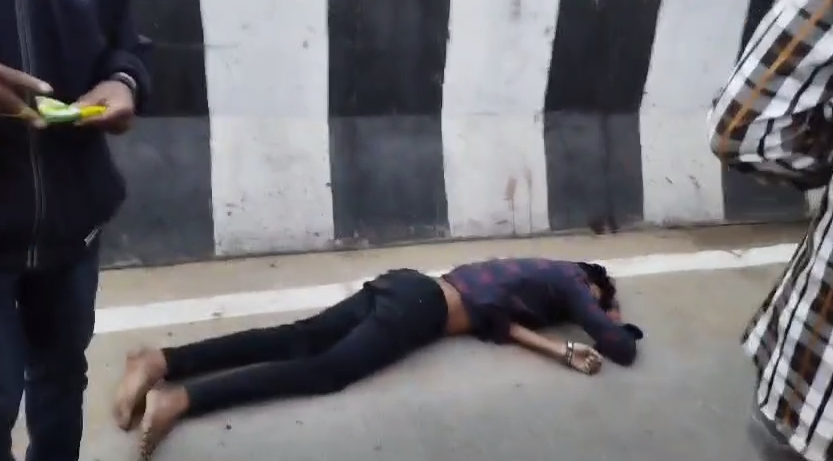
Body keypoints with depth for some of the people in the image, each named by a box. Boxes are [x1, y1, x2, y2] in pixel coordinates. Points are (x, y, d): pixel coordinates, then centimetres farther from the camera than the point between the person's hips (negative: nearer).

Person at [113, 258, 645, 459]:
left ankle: (160, 360, -18)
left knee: (295, 339, -6)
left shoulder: (542, 273, 32)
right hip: (420, 309, -8)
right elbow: (622, 350, 6)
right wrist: (616, 326, 27)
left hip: (403, 285, 8)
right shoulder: (572, 282, 10)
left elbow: (497, 320, 20)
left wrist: (561, 348, 13)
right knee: (326, 370, -20)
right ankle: (179, 399, -35)